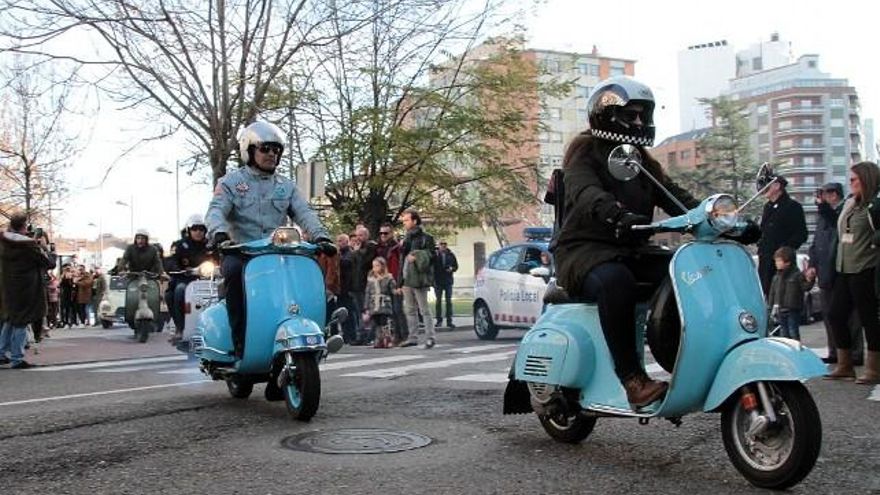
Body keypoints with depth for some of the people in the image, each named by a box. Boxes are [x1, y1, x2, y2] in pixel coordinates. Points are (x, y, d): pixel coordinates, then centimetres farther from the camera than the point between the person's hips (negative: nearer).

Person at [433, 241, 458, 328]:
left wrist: (452, 269, -9)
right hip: (438, 281, -2)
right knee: (438, 301, 8)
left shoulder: (451, 255, 3)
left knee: (449, 301, 2)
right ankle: (439, 320, 18)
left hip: (448, 281, 2)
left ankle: (449, 321, 4)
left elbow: (456, 266, 13)